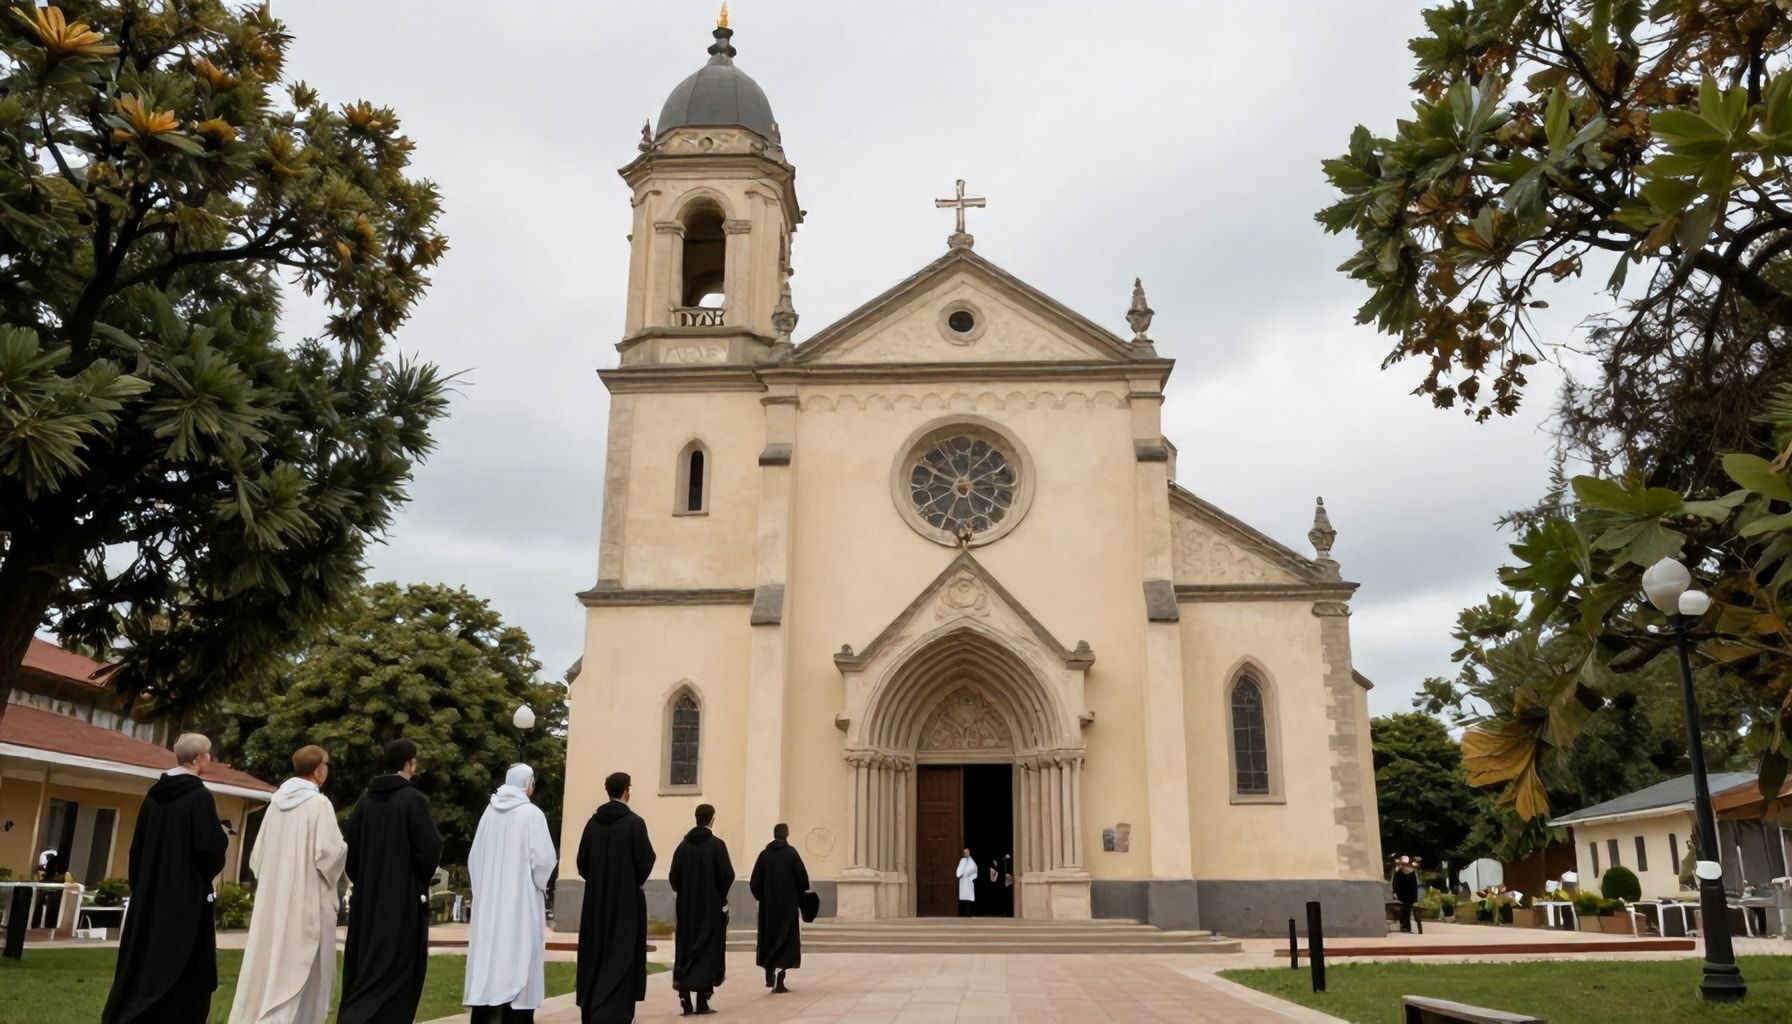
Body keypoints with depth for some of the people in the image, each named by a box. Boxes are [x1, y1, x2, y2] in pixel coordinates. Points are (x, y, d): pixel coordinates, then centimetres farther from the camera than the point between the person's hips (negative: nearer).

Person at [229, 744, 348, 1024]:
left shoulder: (277, 801, 7)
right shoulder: (319, 803, -14)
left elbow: (259, 851, 14)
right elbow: (331, 850, -19)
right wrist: (348, 847, 1)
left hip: (274, 895, 7)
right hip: (308, 897, -7)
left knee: (270, 959, 11)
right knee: (298, 964, 0)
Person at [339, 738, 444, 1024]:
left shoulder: (365, 799, 4)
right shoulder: (414, 800, -13)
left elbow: (351, 850, 9)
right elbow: (429, 851, -15)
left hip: (366, 898, 6)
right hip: (403, 899, -6)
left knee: (363, 969, 14)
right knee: (396, 973, 0)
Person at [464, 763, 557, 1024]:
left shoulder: (489, 812, 4)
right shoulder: (532, 814, -10)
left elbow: (474, 857, 8)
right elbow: (544, 858, -14)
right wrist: (540, 882, 4)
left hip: (489, 897, 5)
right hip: (521, 897, -5)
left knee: (489, 953, 8)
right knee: (518, 956, -1)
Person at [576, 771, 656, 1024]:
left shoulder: (593, 822, 2)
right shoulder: (634, 822, -12)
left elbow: (582, 861, 5)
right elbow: (644, 861, -12)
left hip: (596, 899, 5)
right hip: (626, 899, -5)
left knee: (596, 956, 13)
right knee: (621, 957, -1)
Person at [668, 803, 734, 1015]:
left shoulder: (683, 846, 1)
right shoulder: (716, 845, -10)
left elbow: (673, 877, 0)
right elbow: (727, 876, -14)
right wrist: (721, 895, 4)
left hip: (686, 907, 4)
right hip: (711, 907, -4)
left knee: (685, 950, 10)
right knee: (707, 950, 4)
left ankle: (685, 998, 4)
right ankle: (702, 1000, 3)